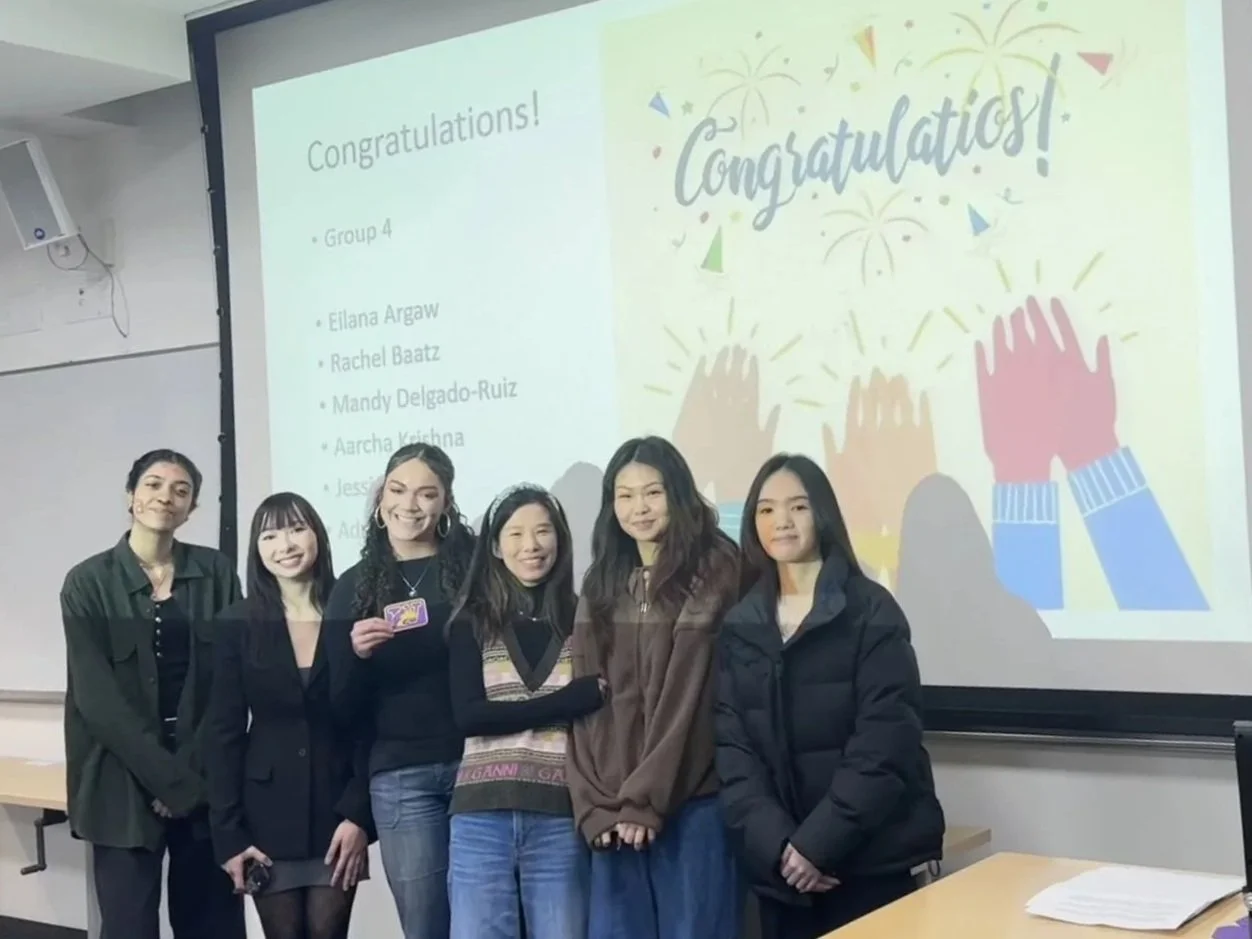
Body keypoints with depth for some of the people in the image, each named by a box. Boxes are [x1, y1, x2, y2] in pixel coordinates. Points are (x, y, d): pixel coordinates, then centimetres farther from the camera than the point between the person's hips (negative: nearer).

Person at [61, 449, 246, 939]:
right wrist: (165, 777, -13)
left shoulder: (217, 573, 5)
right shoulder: (89, 582, 0)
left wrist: (193, 769, -10)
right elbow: (96, 695, -7)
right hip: (124, 784, -2)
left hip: (208, 779, 2)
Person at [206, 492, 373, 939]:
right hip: (268, 817, 0)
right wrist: (228, 834, -6)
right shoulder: (237, 625, 0)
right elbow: (223, 734, -1)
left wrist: (358, 815, -8)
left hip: (337, 813, 0)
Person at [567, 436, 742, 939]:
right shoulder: (601, 585, 14)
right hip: (612, 808, 4)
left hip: (691, 802, -4)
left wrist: (647, 799, -11)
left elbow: (691, 694, -9)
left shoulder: (714, 572, -3)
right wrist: (594, 803, -3)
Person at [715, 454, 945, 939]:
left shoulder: (870, 611, -3)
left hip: (869, 856, -3)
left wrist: (817, 842, -15)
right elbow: (732, 746, 1)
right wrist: (775, 845, -12)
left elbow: (884, 743, -10)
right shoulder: (739, 625, 8)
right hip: (779, 864, 3)